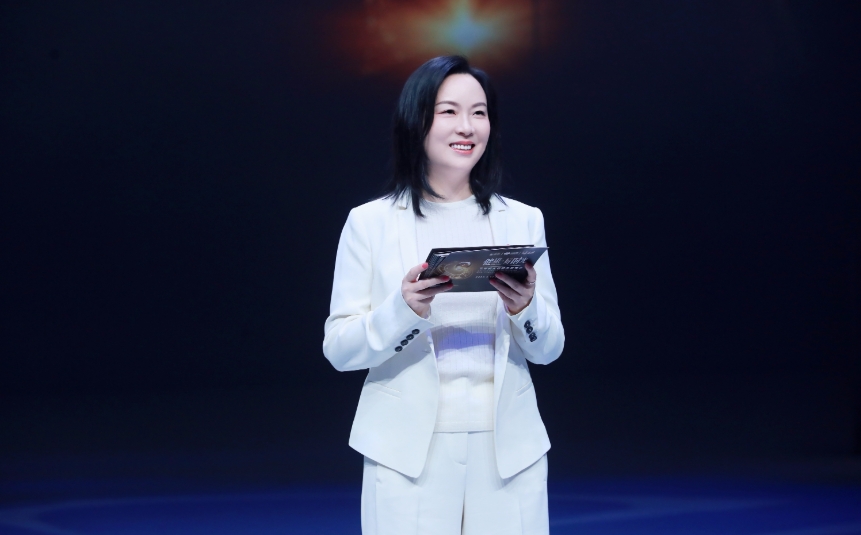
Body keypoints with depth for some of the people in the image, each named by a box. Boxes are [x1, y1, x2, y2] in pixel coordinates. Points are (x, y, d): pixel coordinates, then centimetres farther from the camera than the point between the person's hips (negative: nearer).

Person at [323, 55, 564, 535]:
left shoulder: (523, 221, 8)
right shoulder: (370, 223, 1)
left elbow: (549, 349, 9)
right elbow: (338, 350, -3)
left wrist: (525, 308, -12)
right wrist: (405, 309, -20)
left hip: (509, 447, 2)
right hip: (409, 450, -2)